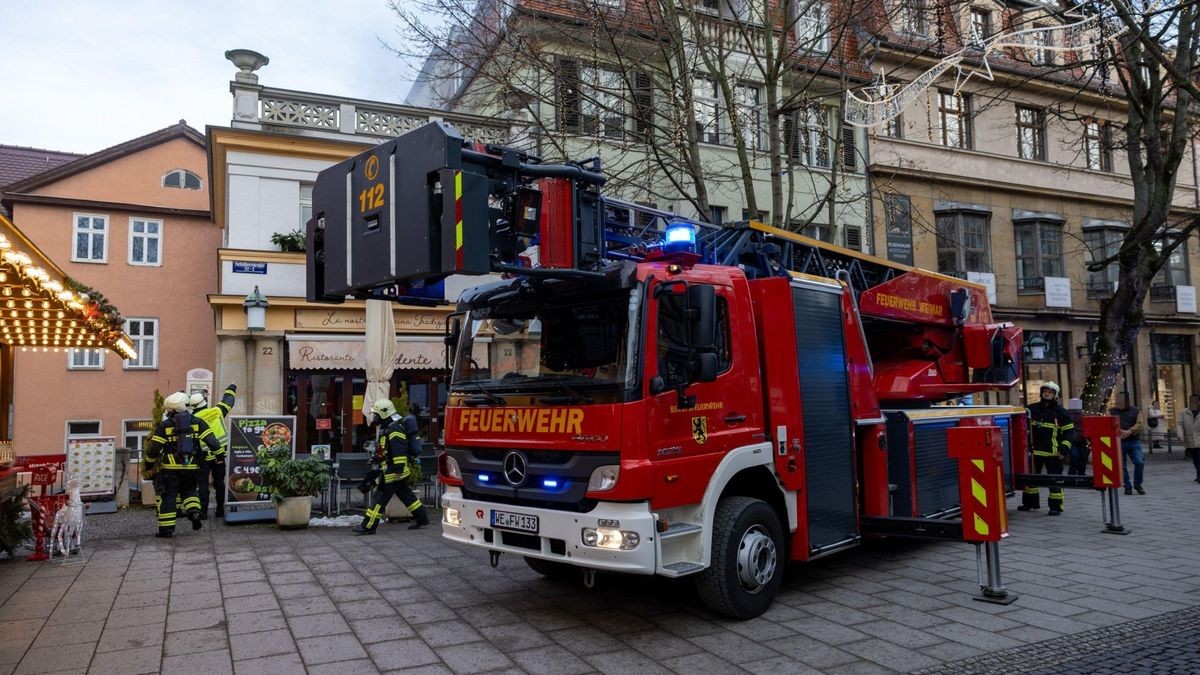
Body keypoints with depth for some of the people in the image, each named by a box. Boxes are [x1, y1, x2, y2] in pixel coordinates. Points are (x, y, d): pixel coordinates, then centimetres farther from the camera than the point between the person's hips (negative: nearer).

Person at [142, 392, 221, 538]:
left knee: (167, 496, 6)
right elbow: (211, 441, -3)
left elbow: (154, 448, -3)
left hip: (171, 467, -3)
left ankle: (166, 529, 6)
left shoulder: (164, 426, -4)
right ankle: (194, 512, -5)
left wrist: (148, 464, 12)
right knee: (189, 490, 21)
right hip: (191, 466, 3)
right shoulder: (197, 422, 1)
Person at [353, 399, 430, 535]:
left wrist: (398, 470, -26)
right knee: (406, 496, 15)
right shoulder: (389, 428, 16)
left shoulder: (394, 429, -18)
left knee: (381, 498, -5)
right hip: (391, 471, 11)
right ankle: (422, 518, 22)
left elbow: (399, 452, -25)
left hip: (393, 473, -11)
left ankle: (368, 526, 0)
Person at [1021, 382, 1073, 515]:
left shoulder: (1060, 412, -2)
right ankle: (1030, 503, 24)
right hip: (1034, 450, 4)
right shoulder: (1032, 409, 8)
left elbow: (1069, 432, -2)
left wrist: (1064, 449, -11)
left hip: (1053, 453, -4)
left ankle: (1056, 506, 4)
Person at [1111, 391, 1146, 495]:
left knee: (1139, 462, -11)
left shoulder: (1136, 411, 8)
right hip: (1119, 442, 0)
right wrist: (1119, 432, -17)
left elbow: (1139, 424, -3)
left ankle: (1137, 484, 8)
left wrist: (1129, 432, -17)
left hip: (1133, 441, 0)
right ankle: (1127, 487, 12)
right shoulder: (1112, 412, 8)